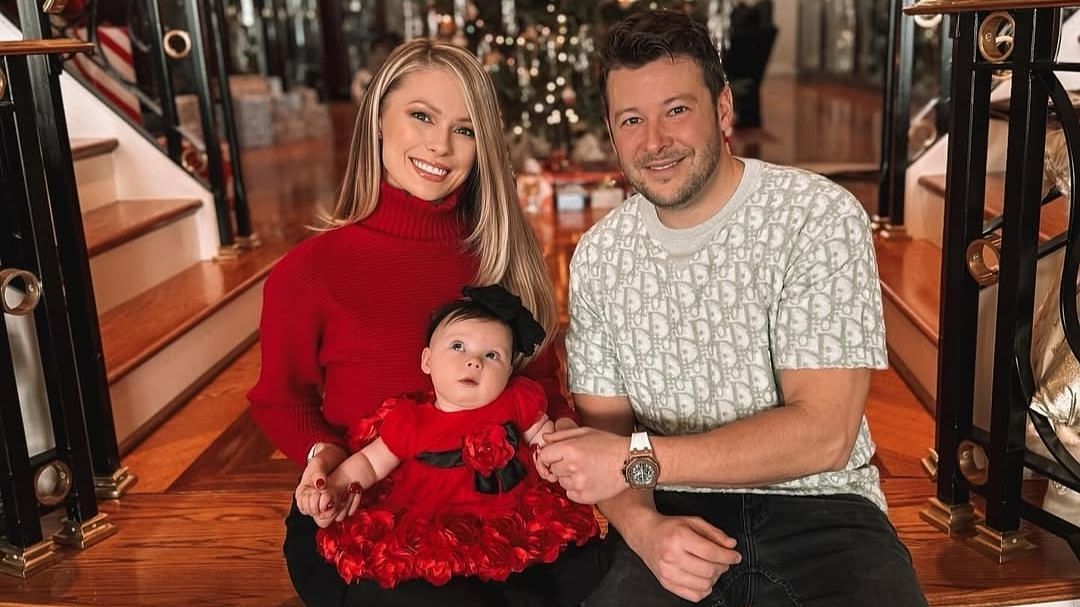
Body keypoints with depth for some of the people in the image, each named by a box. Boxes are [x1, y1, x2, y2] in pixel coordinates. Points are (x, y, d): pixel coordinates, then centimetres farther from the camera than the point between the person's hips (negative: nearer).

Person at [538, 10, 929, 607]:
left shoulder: (819, 217, -10)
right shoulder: (597, 257, 3)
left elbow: (824, 433, -16)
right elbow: (602, 426, 5)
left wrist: (636, 459, -20)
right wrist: (642, 525, -16)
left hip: (815, 507, -1)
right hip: (669, 515, 2)